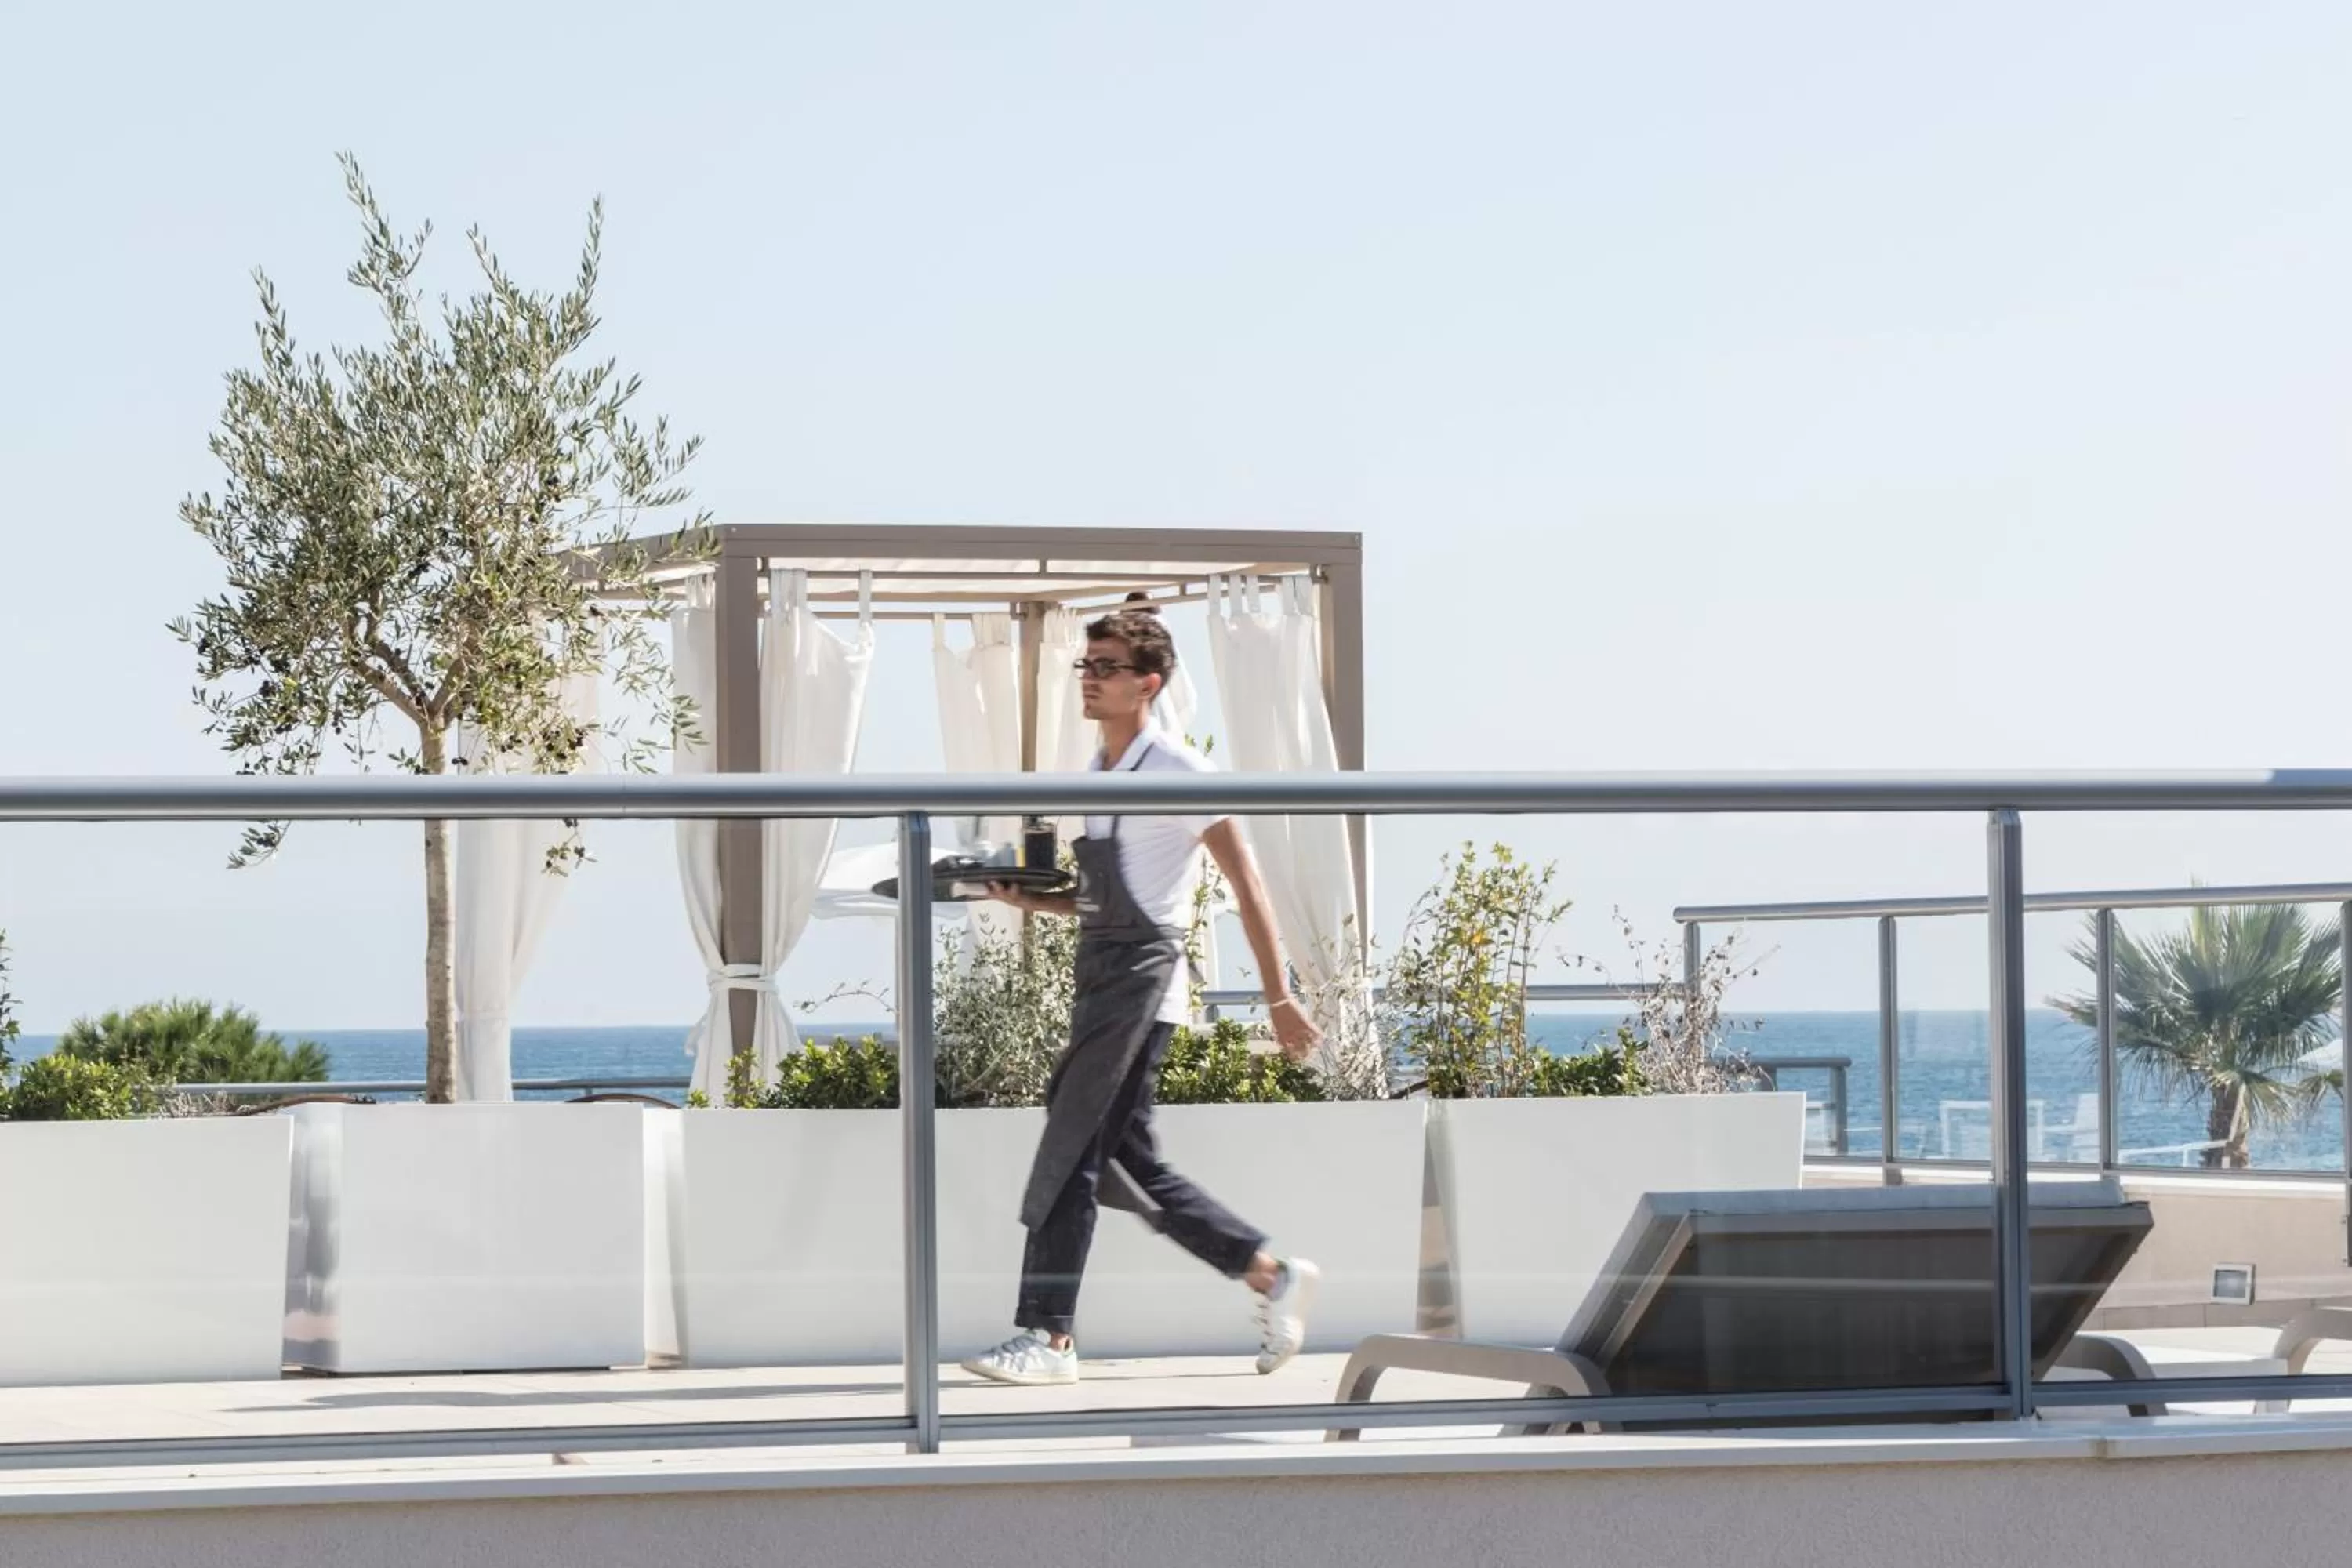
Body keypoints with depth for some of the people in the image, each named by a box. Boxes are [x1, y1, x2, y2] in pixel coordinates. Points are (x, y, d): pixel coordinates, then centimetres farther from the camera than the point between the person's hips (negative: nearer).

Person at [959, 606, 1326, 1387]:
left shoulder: (1177, 772, -9)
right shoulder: (1100, 774, 17)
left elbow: (1246, 883, -9)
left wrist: (1279, 998, -12)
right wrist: (1032, 901, 8)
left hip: (1141, 979, -9)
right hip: (1102, 981, 9)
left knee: (1071, 1153, -10)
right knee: (1125, 1161, 10)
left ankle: (1049, 1338, -8)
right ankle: (1273, 1275, 20)